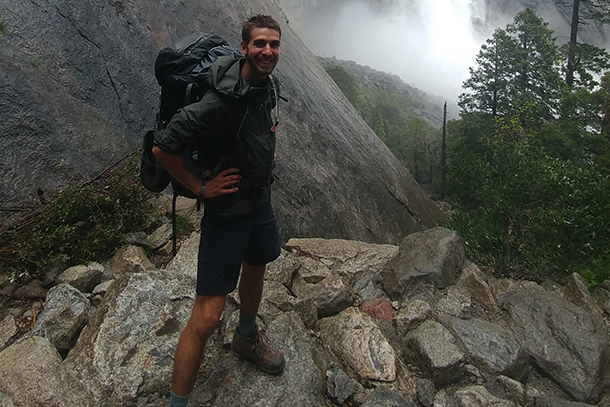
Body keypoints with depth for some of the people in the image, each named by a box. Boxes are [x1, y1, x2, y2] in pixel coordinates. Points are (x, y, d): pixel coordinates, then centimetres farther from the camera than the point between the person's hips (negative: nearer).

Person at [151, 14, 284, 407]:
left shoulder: (269, 87, 1)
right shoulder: (220, 102, -28)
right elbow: (162, 148, -25)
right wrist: (200, 187, -18)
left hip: (261, 201, 9)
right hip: (227, 212, -9)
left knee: (255, 271, 28)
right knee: (207, 316, -5)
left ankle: (247, 337, 57)